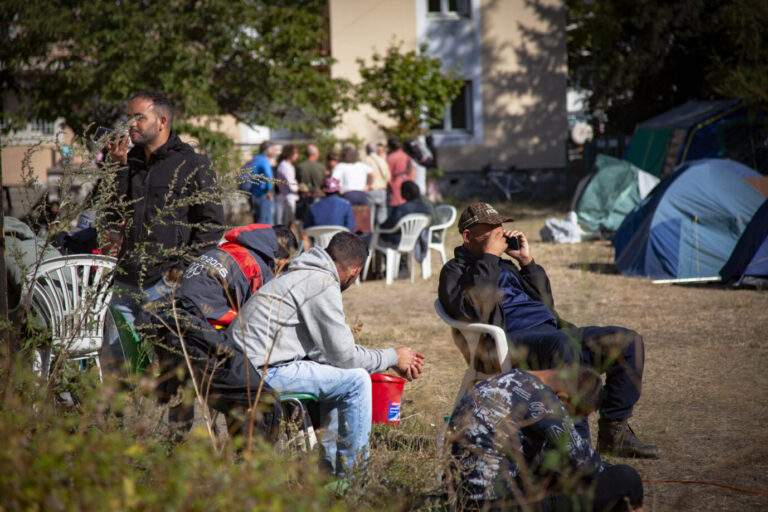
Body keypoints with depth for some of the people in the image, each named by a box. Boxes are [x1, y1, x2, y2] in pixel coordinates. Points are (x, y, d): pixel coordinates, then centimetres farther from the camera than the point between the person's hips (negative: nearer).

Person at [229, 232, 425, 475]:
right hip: (264, 371, -11)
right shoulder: (324, 284, -12)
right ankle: (351, 472, 3)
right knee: (356, 379, -7)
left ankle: (329, 464, 25)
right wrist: (392, 358, 5)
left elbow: (335, 345, 23)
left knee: (338, 374, 24)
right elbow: (343, 355, -11)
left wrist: (395, 361, 24)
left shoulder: (306, 276, 20)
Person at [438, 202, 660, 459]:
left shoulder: (505, 265, 31)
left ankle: (613, 433, -4)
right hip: (510, 340, -9)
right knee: (563, 343, -41)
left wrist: (527, 261, 15)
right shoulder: (455, 271, 7)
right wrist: (489, 257, -10)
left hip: (549, 330, 9)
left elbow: (546, 303, 25)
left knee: (629, 341, -4)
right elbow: (474, 310, -15)